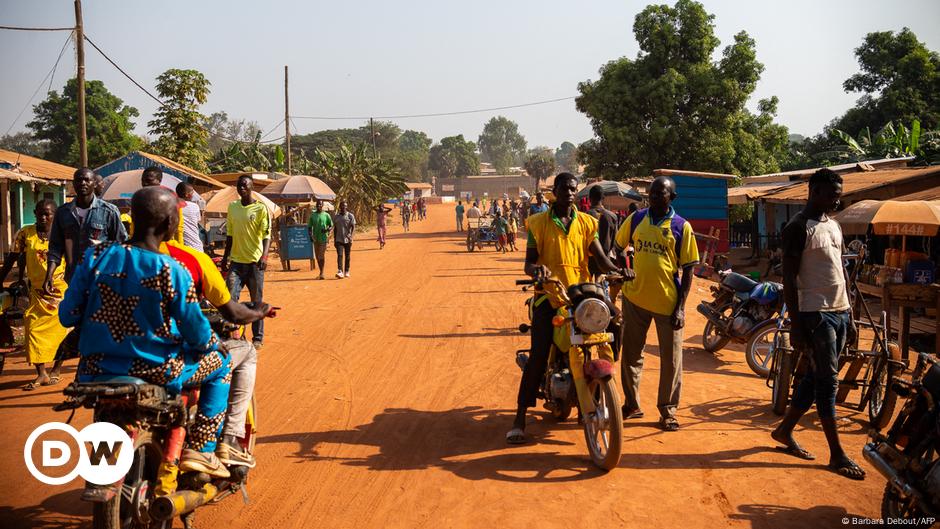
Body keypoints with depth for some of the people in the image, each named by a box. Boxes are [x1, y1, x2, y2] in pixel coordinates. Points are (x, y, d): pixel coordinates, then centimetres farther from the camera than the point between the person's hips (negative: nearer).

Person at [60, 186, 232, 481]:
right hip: (154, 370, -4)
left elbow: (68, 316, -2)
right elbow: (196, 331, -10)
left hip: (98, 369, 4)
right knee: (220, 364, 21)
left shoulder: (95, 257, -7)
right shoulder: (172, 272, -17)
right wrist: (213, 343, 14)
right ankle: (199, 449, 12)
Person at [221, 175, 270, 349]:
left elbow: (266, 234, -12)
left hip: (255, 261, -4)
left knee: (257, 301, 4)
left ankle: (258, 337, 15)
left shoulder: (261, 208, -6)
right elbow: (229, 234, 16)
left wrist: (264, 255, -27)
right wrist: (225, 257, 14)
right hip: (236, 261, 4)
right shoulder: (232, 207, 9)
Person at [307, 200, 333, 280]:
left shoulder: (326, 215, 1)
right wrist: (310, 235, -5)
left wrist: (327, 230, -16)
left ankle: (322, 273, -11)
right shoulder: (312, 215, 9)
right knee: (317, 256, 9)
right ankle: (321, 272, 20)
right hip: (315, 238, 4)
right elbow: (309, 227, 12)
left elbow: (331, 226, 5)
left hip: (323, 238, -4)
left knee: (322, 255, -12)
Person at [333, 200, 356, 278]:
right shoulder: (336, 216, 8)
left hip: (348, 239, -1)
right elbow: (335, 228, 14)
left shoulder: (350, 216, -1)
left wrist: (351, 236, -21)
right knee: (340, 255, -12)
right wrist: (334, 240, 12)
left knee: (347, 256, 7)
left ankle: (346, 271, 18)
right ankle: (340, 272, -21)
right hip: (339, 239, 1)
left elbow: (353, 227, -5)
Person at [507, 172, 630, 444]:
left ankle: (587, 404, 23)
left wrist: (618, 270, -20)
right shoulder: (539, 222, 3)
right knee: (538, 357, -7)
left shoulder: (586, 223, 9)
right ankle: (520, 418, -3)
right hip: (549, 296, -2)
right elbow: (529, 262, -1)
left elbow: (600, 257, 1)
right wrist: (536, 269, -25)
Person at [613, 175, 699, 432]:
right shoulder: (636, 219, 4)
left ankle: (668, 410, 19)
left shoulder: (682, 227, -3)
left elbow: (688, 269, -2)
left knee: (671, 359, 5)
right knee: (631, 354, 12)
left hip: (668, 301, -2)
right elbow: (618, 249, 16)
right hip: (635, 298, 3)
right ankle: (631, 405, 27)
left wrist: (681, 306, -7)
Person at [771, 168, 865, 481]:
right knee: (828, 382, -5)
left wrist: (850, 317, 16)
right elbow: (789, 278, -14)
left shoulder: (834, 226, 15)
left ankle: (784, 430, 27)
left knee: (816, 378, 13)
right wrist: (796, 325, -17)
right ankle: (837, 455, 1)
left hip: (840, 312, 8)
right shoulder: (799, 228, -11)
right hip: (816, 314, -8)